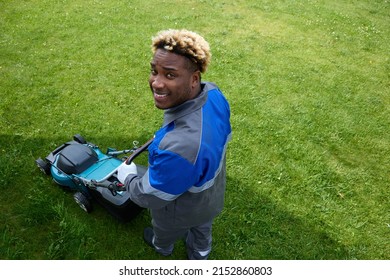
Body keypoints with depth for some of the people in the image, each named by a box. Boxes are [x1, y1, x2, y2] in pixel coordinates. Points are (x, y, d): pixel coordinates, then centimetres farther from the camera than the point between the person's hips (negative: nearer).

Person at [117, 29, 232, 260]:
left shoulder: (177, 148, -52)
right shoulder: (214, 93, -26)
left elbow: (149, 196, -32)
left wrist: (127, 175, -10)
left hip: (182, 210, -5)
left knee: (165, 232, 34)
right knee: (202, 231, 38)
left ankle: (162, 246, 70)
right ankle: (199, 257, 70)